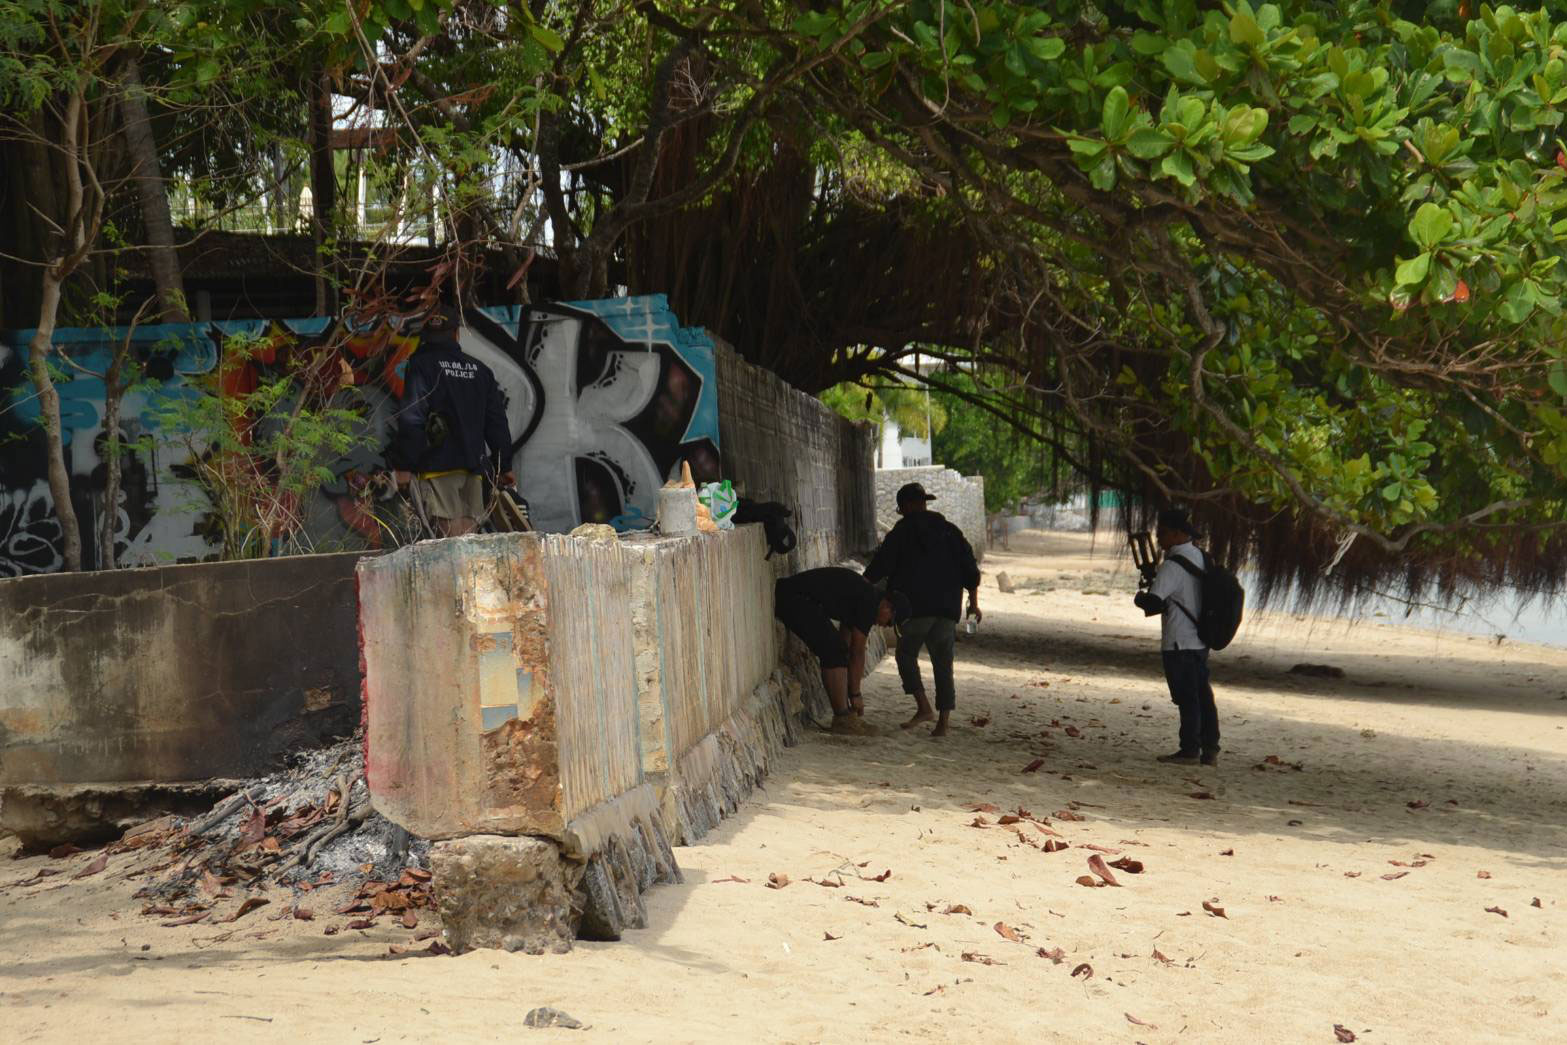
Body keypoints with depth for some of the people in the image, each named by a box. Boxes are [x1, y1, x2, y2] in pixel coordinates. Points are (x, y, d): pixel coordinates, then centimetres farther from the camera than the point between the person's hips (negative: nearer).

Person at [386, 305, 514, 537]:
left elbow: (411, 418, -12)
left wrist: (403, 465, -10)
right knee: (469, 541, 6)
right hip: (473, 466, 5)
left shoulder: (421, 365, -3)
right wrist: (503, 466, 22)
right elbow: (496, 421, 16)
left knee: (452, 536, -9)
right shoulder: (480, 370, 15)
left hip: (438, 466, -5)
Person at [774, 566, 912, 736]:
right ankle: (843, 720, -8)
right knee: (834, 652, -10)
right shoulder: (870, 602, -9)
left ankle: (844, 715, 13)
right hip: (796, 598, -11)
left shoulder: (860, 595, 21)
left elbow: (846, 645, 25)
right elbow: (857, 652, -6)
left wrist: (851, 691, 25)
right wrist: (855, 694, 3)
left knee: (835, 651, 13)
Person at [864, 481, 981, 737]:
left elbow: (881, 564, -5)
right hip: (948, 609, 5)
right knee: (943, 664, 7)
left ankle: (924, 707, -8)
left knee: (906, 654, 9)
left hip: (916, 608, -5)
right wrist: (973, 603, 18)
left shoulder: (903, 531, -1)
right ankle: (943, 722, 3)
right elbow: (970, 567, 14)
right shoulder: (949, 531, 14)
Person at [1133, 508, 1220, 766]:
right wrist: (1155, 577, 12)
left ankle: (1190, 750, 4)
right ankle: (1210, 750, 14)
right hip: (1201, 641, 8)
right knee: (1203, 695, 11)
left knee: (1186, 697, -1)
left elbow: (1154, 603, -26)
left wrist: (1140, 598, -4)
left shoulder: (1173, 565, -18)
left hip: (1179, 643, -8)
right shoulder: (1199, 558, 9)